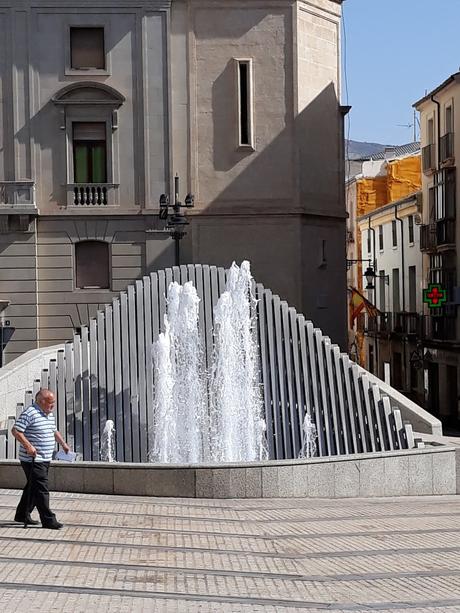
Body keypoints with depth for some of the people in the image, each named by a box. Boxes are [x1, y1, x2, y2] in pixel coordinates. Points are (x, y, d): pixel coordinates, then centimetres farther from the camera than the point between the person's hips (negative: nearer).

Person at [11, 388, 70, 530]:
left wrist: (63, 444, 18)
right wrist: (28, 446, -25)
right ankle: (48, 520, -7)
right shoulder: (30, 413, -14)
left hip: (45, 459, 9)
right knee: (41, 490, -9)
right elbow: (16, 431, -18)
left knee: (33, 488, 16)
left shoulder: (50, 414, 15)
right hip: (33, 460, -9)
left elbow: (54, 431, 30)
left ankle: (22, 515, 27)